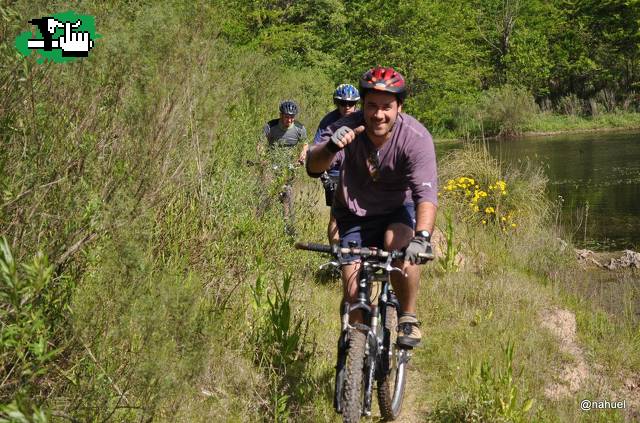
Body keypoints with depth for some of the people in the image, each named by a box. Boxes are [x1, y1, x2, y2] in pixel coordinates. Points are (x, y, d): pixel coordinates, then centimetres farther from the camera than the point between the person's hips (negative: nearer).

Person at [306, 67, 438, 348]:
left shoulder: (415, 137, -26)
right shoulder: (348, 129, -22)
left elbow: (426, 193, -36)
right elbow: (313, 167, -35)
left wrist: (422, 237, -53)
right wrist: (331, 147, -57)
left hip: (398, 210, -1)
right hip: (355, 214, 1)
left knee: (398, 243, -34)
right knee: (353, 294, -6)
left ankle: (408, 317, -11)